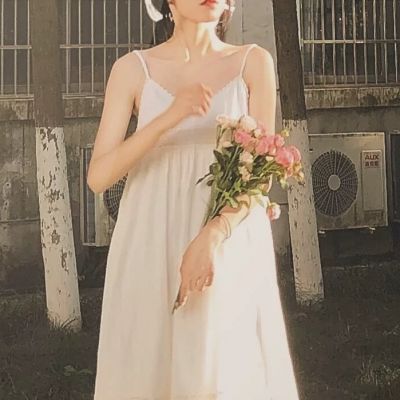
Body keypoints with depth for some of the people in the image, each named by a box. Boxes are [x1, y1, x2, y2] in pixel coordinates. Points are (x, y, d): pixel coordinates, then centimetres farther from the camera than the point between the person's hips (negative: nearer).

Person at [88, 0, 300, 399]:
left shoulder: (253, 62, 4)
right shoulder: (133, 68, 3)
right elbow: (98, 177, -4)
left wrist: (212, 237, -17)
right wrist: (167, 118, -18)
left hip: (230, 248, 0)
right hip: (151, 250, 0)